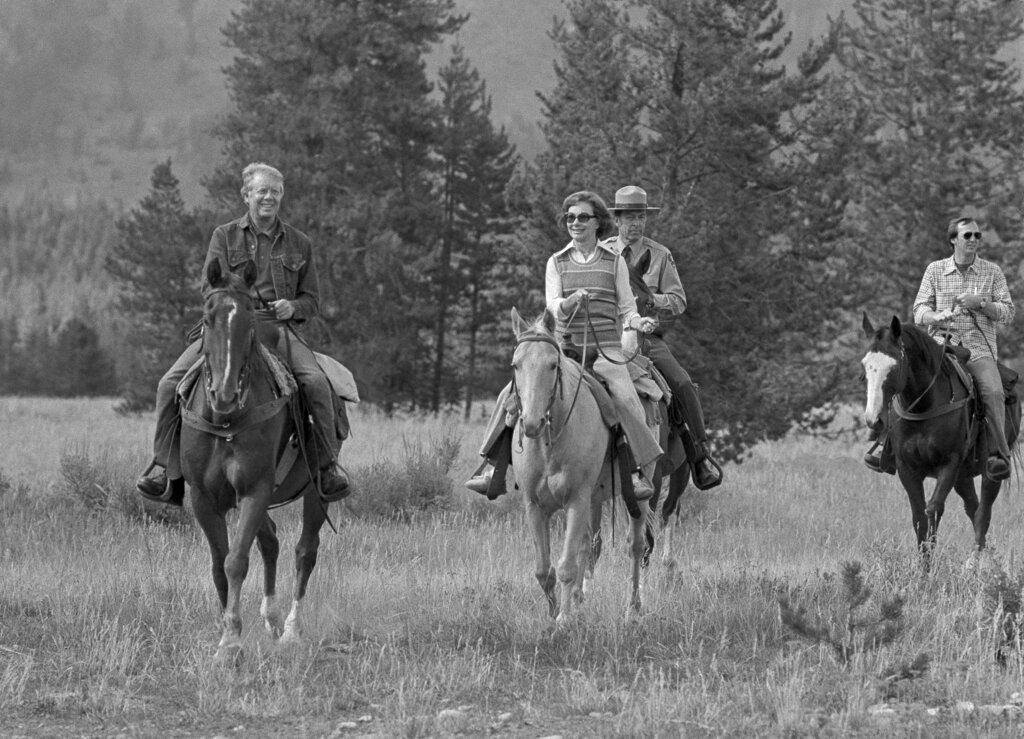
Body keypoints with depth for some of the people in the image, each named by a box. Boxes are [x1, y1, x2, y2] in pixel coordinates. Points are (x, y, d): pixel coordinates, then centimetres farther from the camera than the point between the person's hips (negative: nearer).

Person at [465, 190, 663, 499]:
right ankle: (493, 469, -9)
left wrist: (638, 323, -14)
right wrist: (572, 300, -24)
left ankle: (643, 472, -19)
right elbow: (553, 306, -1)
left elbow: (626, 309, 9)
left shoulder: (614, 262, 8)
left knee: (626, 400, -29)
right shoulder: (557, 263, 11)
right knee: (514, 394, -14)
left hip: (606, 349, -2)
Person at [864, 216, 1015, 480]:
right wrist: (936, 316, -16)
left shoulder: (992, 271, 10)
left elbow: (1008, 312, 7)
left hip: (979, 349, -1)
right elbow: (919, 310, 7)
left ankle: (998, 456, -31)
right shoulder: (935, 270, 11)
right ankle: (888, 445, -13)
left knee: (993, 392, -30)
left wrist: (980, 303, -11)